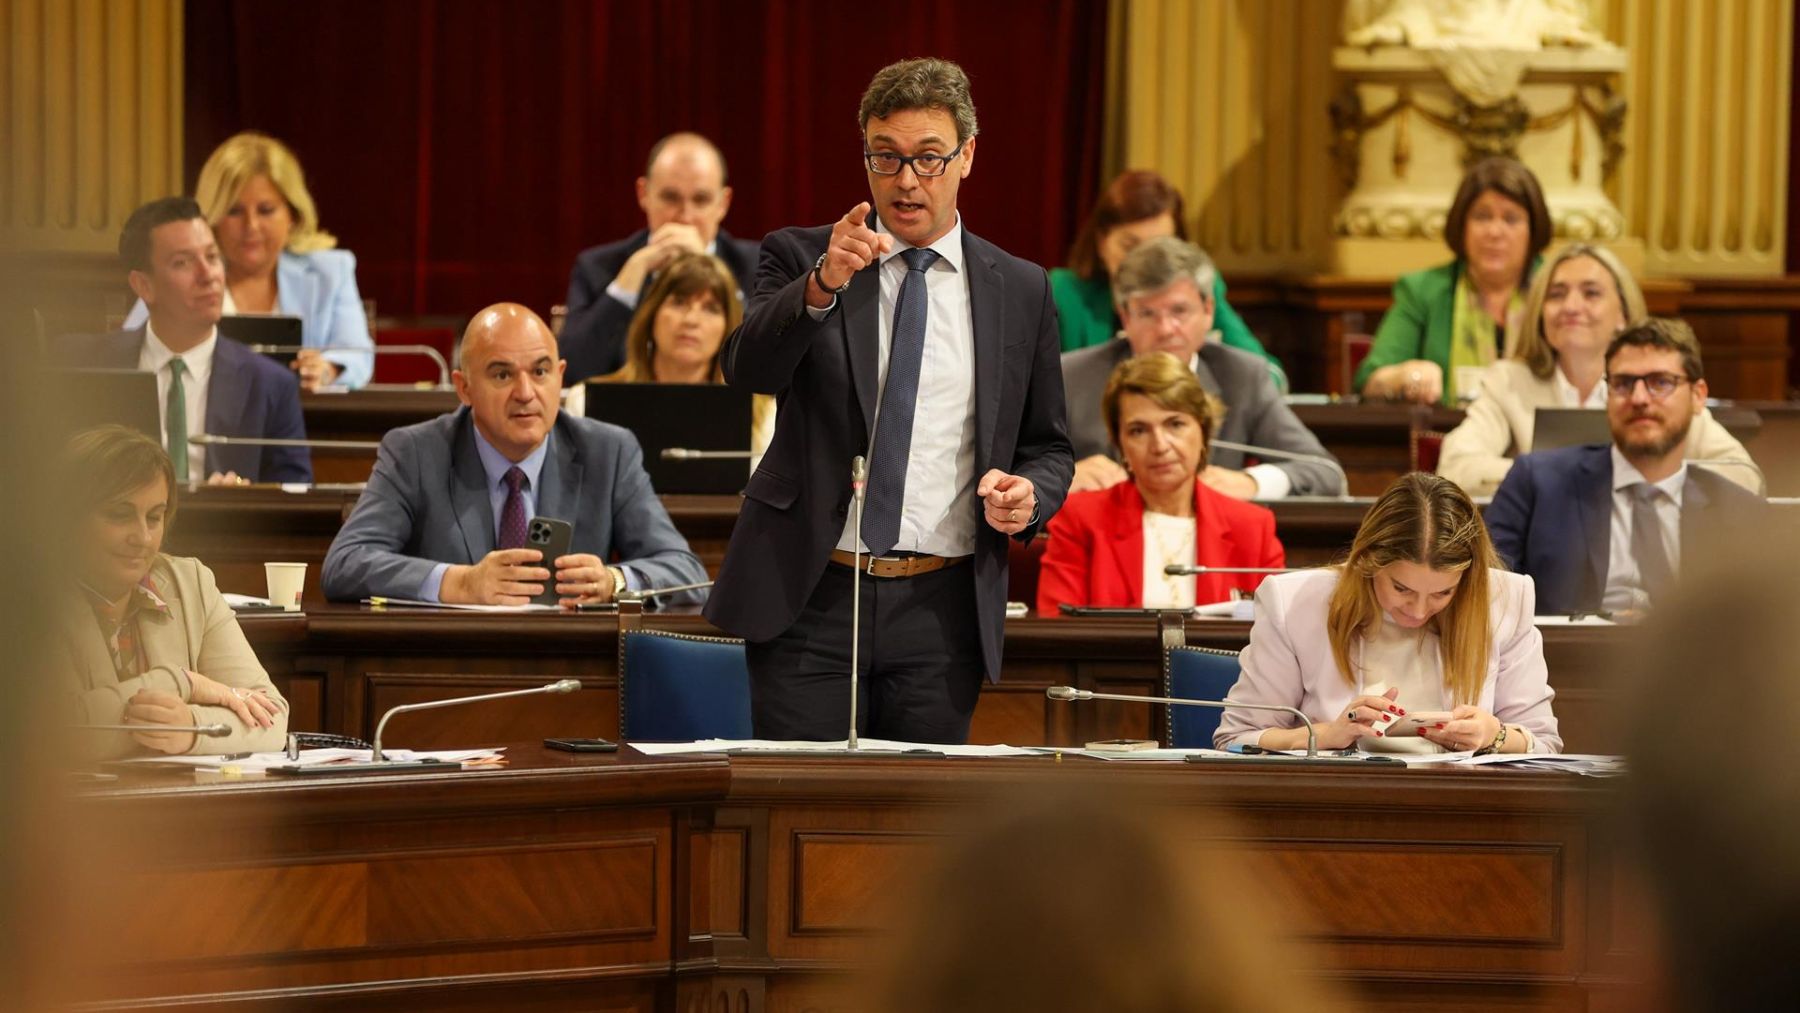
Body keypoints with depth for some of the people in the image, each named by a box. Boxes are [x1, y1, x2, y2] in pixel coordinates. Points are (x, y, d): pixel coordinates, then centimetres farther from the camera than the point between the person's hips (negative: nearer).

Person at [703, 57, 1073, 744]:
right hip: (809, 602, -2)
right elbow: (747, 369, -14)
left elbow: (1048, 448, 17)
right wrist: (823, 284, -32)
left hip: (941, 610, 2)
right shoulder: (800, 259, 4)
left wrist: (1028, 494, -6)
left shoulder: (1020, 292, 10)